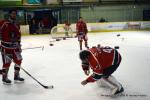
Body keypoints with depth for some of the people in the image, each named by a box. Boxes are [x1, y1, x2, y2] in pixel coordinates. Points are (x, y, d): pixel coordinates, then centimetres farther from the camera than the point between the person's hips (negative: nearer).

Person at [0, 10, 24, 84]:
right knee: (7, 63, -3)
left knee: (18, 60, 10)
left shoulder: (17, 25, 9)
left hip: (14, 47, 7)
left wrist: (19, 45, 14)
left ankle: (16, 76, 25)